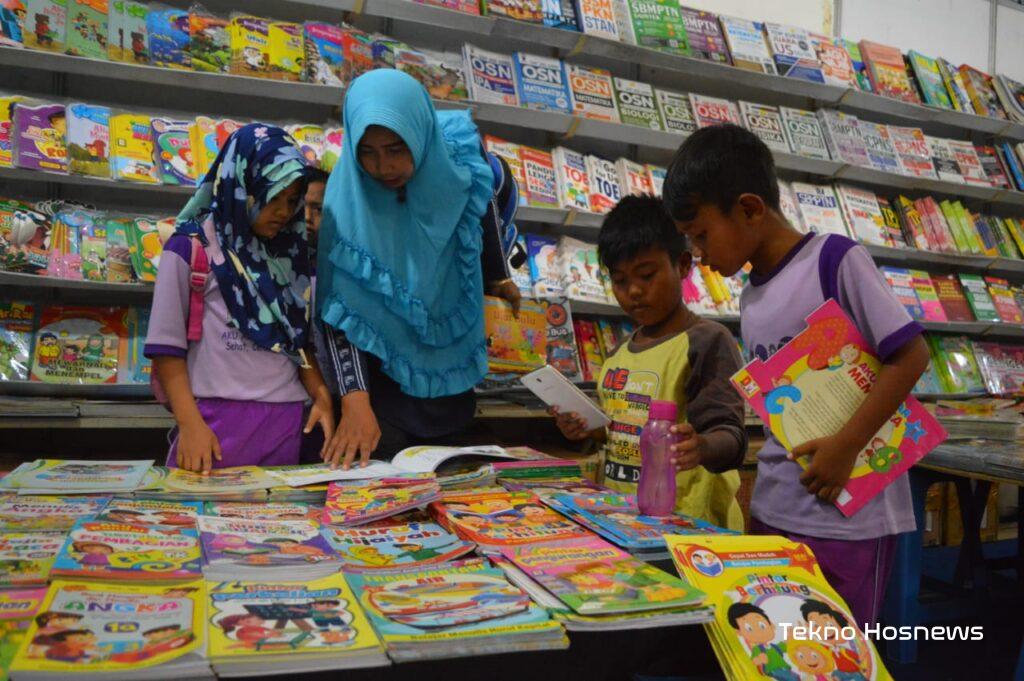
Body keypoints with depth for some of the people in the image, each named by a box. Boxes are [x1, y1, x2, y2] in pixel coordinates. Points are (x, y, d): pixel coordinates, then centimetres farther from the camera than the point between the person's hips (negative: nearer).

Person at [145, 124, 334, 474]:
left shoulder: (288, 255, 14)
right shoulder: (191, 247, -1)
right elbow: (167, 347, -4)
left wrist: (321, 394, -1)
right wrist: (190, 424, -14)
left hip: (287, 422, 5)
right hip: (218, 421, -4)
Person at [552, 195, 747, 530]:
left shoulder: (707, 341, -10)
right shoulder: (622, 351, 12)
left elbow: (728, 434, -17)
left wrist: (701, 447, -37)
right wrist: (589, 430, 5)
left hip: (685, 523, -5)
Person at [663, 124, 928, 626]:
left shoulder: (834, 259, -12)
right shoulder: (751, 297, 9)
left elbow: (910, 356, -14)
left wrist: (846, 446, -19)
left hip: (848, 515, -7)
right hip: (773, 514, 7)